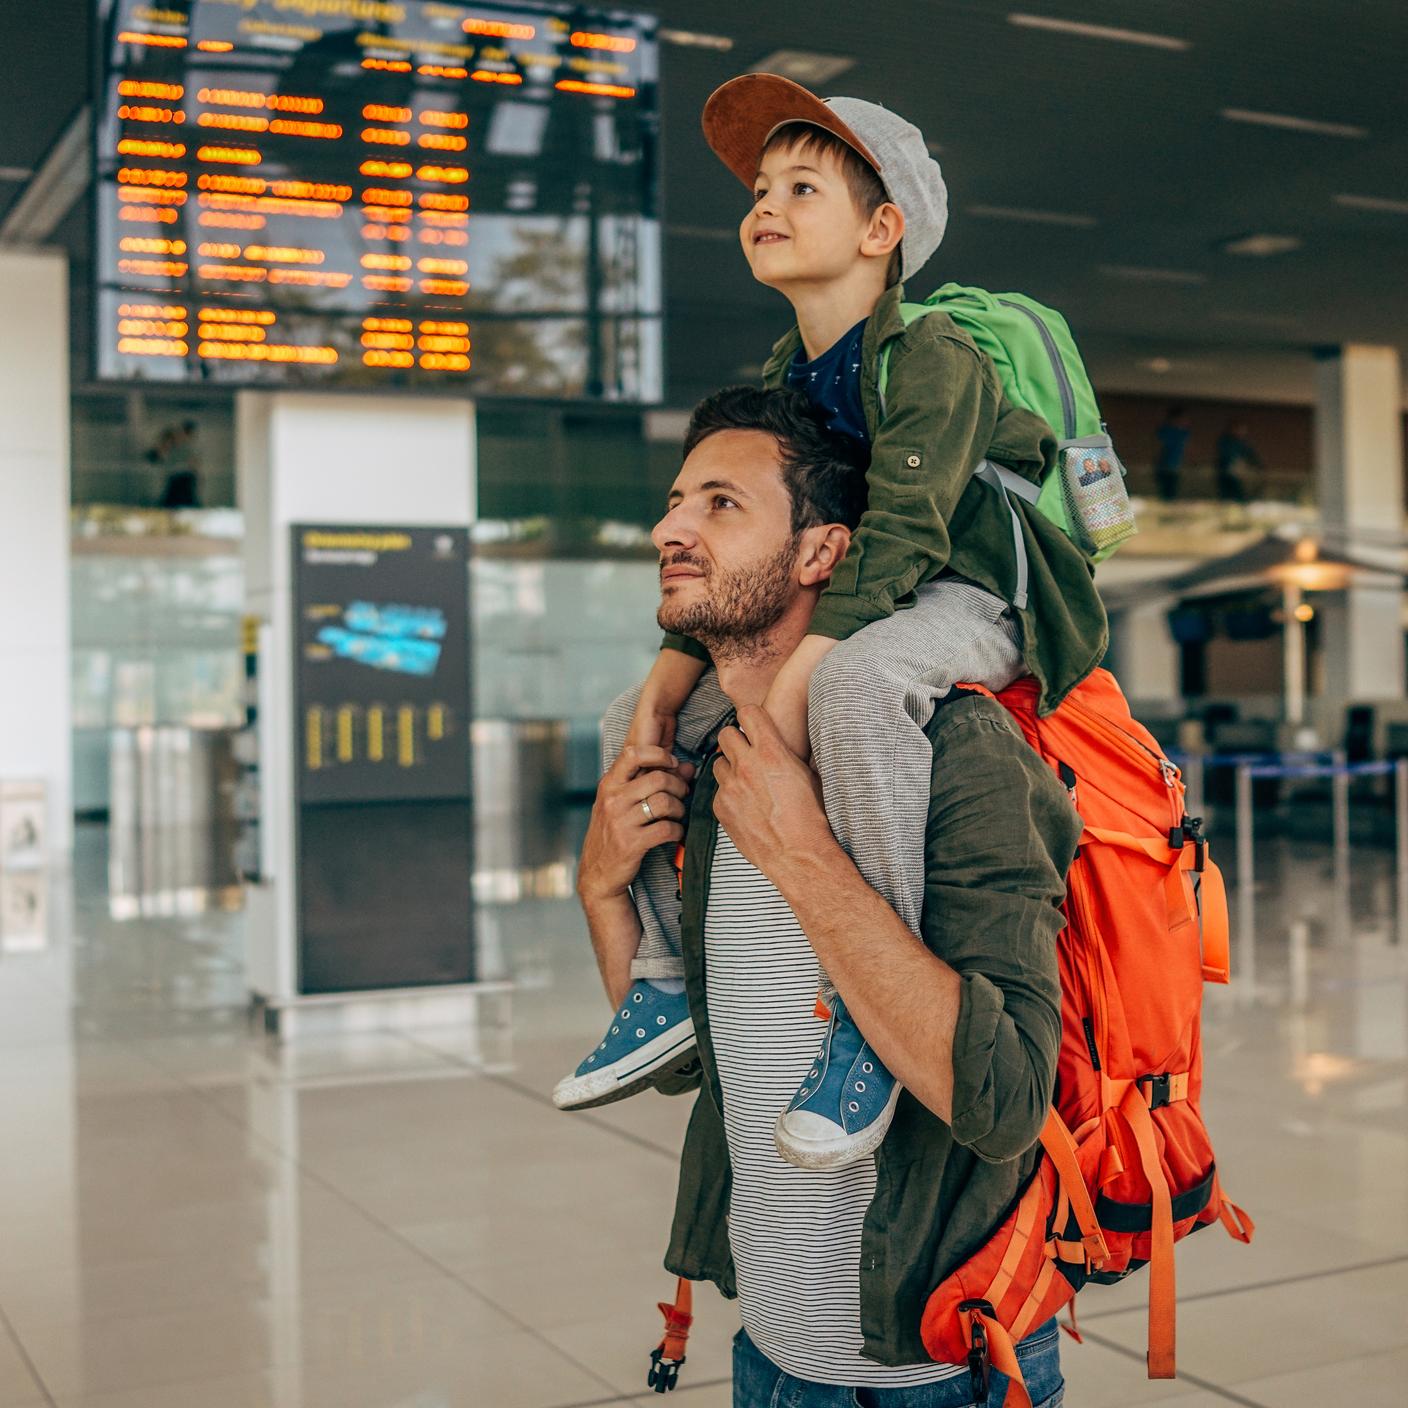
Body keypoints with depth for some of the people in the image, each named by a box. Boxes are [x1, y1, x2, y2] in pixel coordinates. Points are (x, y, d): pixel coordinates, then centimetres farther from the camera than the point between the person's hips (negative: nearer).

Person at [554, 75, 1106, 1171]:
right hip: (836, 616, 9)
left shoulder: (934, 356, -16)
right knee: (632, 720, 3)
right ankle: (674, 979, 10)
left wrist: (789, 694, -36)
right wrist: (669, 685, -5)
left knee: (858, 681, -42)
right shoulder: (784, 381, 8)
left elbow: (896, 535, -28)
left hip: (973, 600, -9)